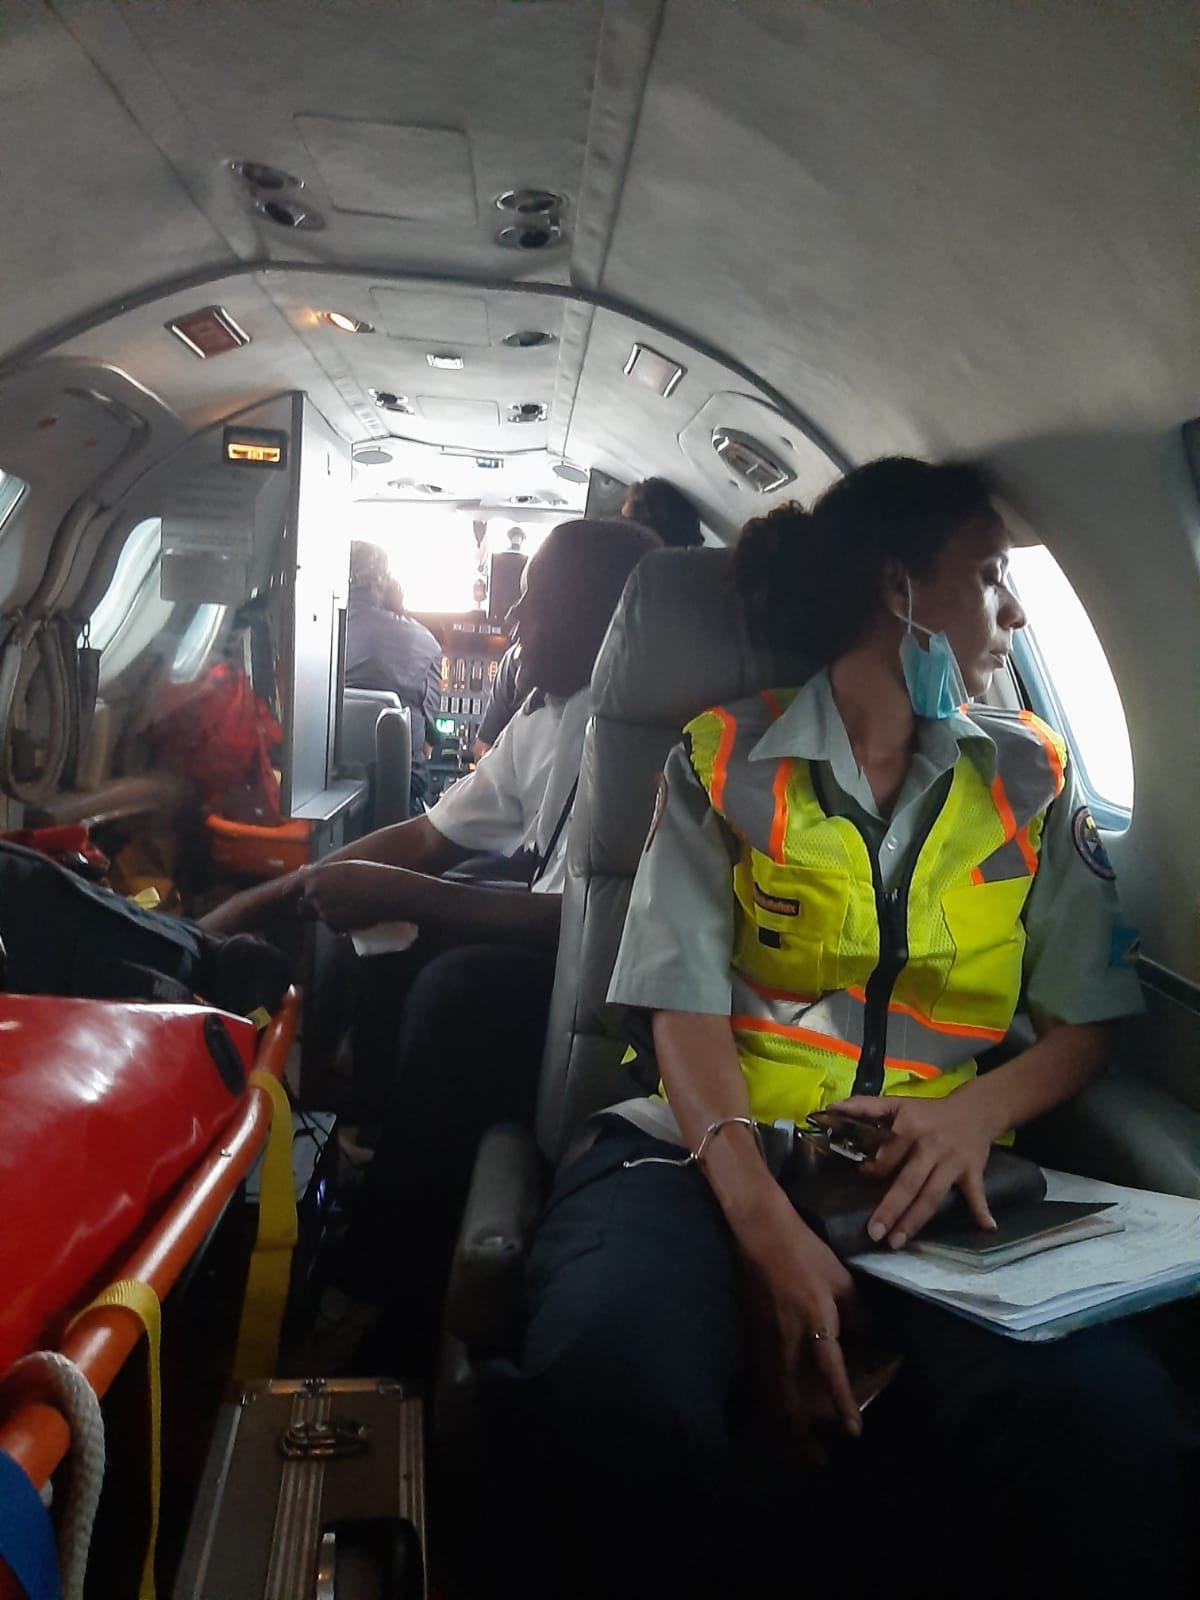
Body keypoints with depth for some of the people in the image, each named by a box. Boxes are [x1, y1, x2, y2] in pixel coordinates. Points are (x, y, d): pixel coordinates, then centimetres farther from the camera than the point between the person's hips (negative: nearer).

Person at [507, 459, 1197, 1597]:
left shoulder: (1031, 781, 15)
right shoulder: (725, 762, 6)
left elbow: (1086, 1021, 13)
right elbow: (686, 1009, -4)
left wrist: (979, 1109, -10)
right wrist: (767, 1227, -20)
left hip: (931, 1175, 2)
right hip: (717, 1152, -1)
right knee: (611, 1395, -34)